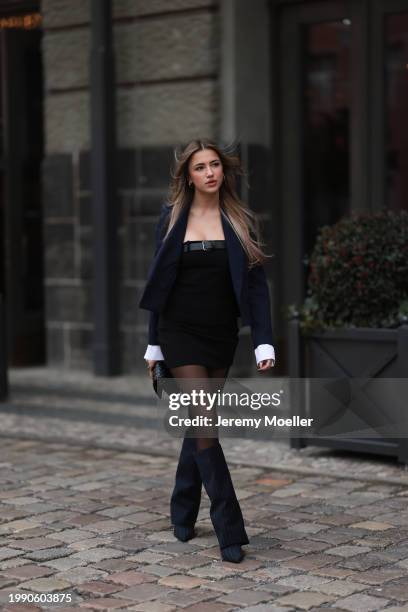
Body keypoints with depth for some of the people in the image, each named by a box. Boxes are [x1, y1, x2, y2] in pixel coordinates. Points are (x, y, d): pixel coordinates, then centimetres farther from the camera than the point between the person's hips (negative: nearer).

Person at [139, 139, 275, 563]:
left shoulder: (240, 222, 3)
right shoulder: (172, 218, 1)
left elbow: (256, 284, -1)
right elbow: (159, 283, 5)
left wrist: (263, 341, -10)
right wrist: (154, 344, 5)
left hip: (221, 335, 2)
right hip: (181, 333, -2)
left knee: (198, 422, 10)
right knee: (204, 425, -10)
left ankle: (183, 512, 29)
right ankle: (229, 528, -7)